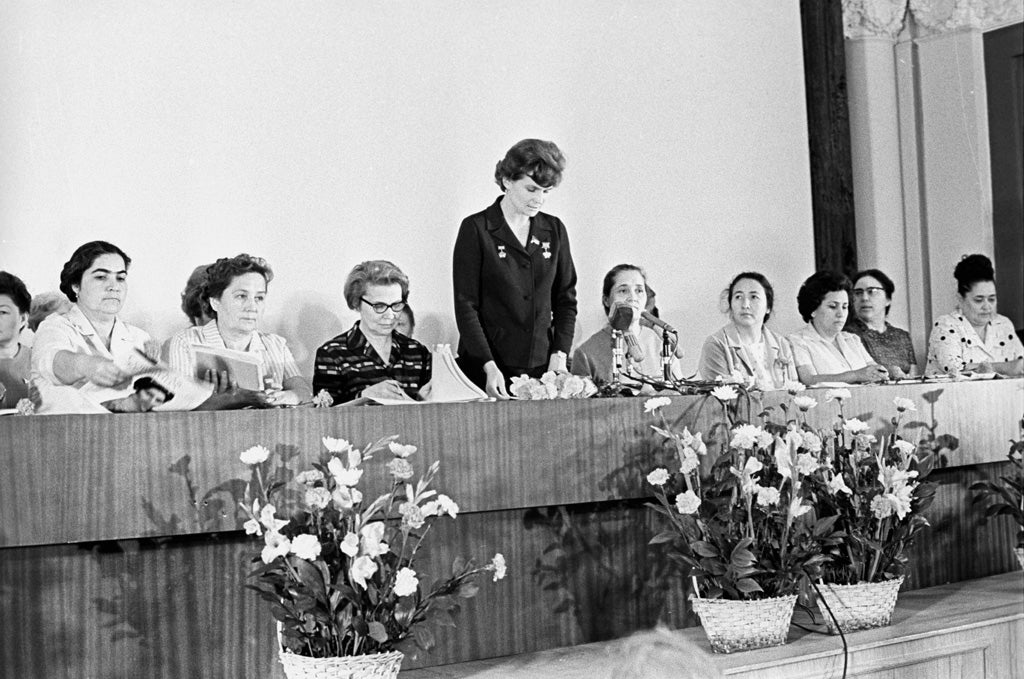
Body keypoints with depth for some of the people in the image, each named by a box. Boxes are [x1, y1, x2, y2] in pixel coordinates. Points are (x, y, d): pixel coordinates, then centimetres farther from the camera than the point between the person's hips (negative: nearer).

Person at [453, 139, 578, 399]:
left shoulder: (554, 230, 8)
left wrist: (559, 356, -2)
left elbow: (566, 299, 12)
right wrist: (489, 366, -19)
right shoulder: (476, 229, -4)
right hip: (485, 370, -3)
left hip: (541, 368, 4)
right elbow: (465, 306, -8)